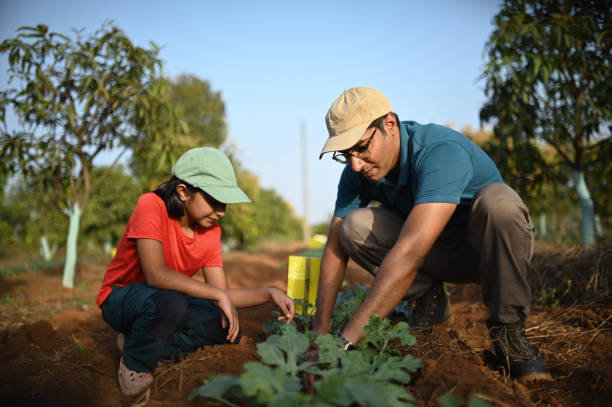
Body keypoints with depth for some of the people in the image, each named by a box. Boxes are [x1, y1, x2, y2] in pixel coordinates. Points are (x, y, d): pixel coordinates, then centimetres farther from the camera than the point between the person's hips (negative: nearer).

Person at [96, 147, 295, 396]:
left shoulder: (211, 230, -6)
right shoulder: (151, 206, -25)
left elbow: (222, 293, -7)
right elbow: (156, 274, -37)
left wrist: (269, 294, -22)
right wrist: (218, 295, -35)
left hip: (170, 299, 6)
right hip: (120, 298, -6)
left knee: (228, 329, -14)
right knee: (170, 303, -39)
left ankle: (144, 344, -5)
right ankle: (134, 365, -10)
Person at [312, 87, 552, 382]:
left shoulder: (442, 152, -35)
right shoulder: (357, 172, -14)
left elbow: (409, 252, -46)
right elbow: (335, 247, -11)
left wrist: (347, 339, -50)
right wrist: (320, 330, -22)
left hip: (490, 248, -5)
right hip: (438, 254, 5)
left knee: (497, 202, -38)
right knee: (355, 227, -21)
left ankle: (507, 327, -19)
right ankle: (429, 299, 3)